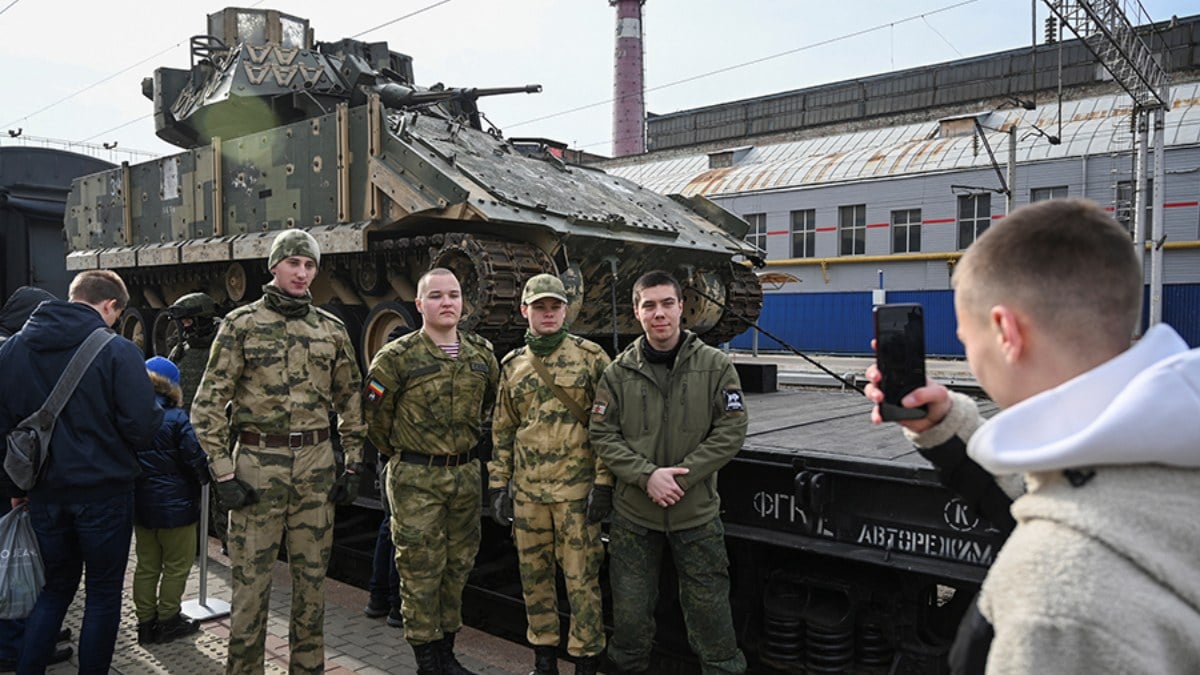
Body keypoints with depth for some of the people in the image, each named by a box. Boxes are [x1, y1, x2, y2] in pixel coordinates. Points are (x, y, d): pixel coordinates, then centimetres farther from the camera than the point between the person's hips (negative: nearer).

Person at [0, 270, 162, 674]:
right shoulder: (117, 350, -15)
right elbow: (141, 425, -20)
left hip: (45, 490, 5)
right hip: (104, 490, -5)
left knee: (57, 586, 21)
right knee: (104, 592, 10)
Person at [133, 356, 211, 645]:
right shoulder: (176, 419, -16)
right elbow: (196, 459, -15)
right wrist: (206, 478, 4)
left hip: (140, 505, 6)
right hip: (175, 506, -6)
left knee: (147, 565, 16)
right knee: (176, 566, 8)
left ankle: (146, 622, 23)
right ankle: (167, 622, 15)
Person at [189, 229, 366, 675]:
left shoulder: (332, 330, 8)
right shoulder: (241, 324, -1)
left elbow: (350, 401, 13)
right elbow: (208, 403, -3)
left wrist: (352, 466, 8)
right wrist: (223, 473, -8)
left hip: (316, 466, 3)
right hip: (257, 464, -3)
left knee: (312, 577, 12)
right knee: (251, 579, 4)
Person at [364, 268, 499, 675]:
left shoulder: (482, 354, 4)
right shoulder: (397, 357, -10)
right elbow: (375, 416, -2)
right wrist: (402, 456, 5)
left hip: (467, 475, 5)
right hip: (416, 480, -5)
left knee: (457, 566, 14)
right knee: (421, 571, 3)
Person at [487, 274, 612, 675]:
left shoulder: (590, 356, -4)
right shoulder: (513, 365, 9)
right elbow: (502, 430, 13)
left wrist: (603, 483, -11)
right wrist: (498, 485, 9)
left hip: (577, 489, -4)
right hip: (527, 491, 5)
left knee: (581, 578, 1)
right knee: (534, 576, 13)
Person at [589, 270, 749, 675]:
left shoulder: (714, 366, -4)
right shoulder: (619, 372, -2)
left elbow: (731, 432, -6)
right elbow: (603, 436, -3)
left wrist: (681, 475, -15)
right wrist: (648, 475, -16)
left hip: (697, 513, -1)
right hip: (633, 514, 1)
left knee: (709, 611, 9)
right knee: (630, 612, 14)